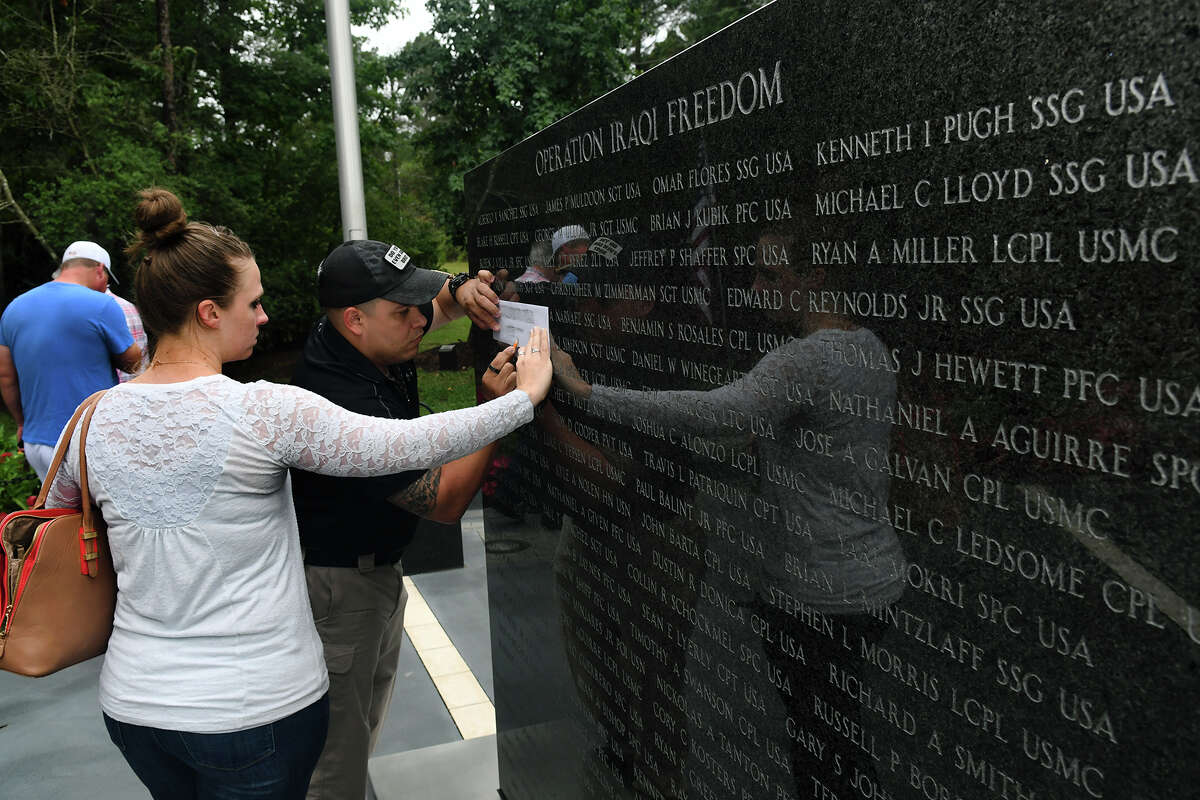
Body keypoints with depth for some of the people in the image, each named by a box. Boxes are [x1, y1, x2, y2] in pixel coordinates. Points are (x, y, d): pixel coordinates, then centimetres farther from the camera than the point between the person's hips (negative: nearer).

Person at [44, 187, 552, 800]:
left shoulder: (95, 420, -4)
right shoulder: (264, 412, -21)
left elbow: (54, 516, 16)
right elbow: (411, 445, -19)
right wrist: (525, 395, -8)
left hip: (134, 702, 6)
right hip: (260, 706, -5)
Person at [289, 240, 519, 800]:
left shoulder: (360, 337, -6)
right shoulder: (349, 407, -32)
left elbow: (435, 297, 13)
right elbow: (445, 502, -25)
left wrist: (462, 294, -11)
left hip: (376, 566, 10)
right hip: (339, 582, -10)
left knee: (366, 721, 24)